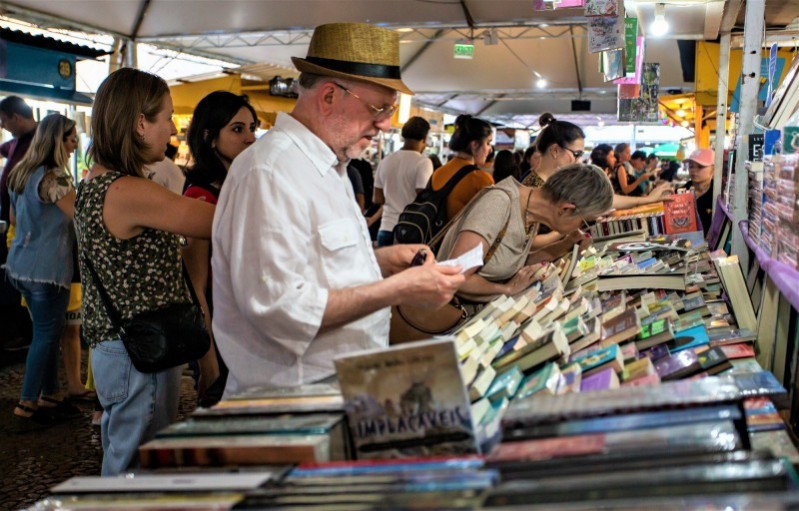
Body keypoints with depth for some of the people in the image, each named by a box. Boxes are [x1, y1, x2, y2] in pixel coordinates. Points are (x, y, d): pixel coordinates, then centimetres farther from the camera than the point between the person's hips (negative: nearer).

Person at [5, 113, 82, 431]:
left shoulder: (20, 173, 11)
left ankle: (50, 395, 26)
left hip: (21, 265, 9)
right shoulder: (53, 178, -18)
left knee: (46, 333, 17)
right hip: (46, 269, -9)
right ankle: (27, 406, 8)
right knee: (45, 336, 1)